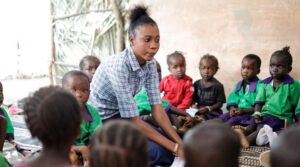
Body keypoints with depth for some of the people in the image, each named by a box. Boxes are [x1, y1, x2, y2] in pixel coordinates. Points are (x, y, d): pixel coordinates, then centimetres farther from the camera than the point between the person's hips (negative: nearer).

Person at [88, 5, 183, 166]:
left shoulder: (150, 64, -6)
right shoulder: (118, 66, -29)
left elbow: (157, 108, -7)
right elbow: (133, 120, -27)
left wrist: (180, 143, -18)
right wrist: (175, 148, -27)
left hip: (120, 117, 7)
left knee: (168, 142, -7)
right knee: (156, 151, -22)